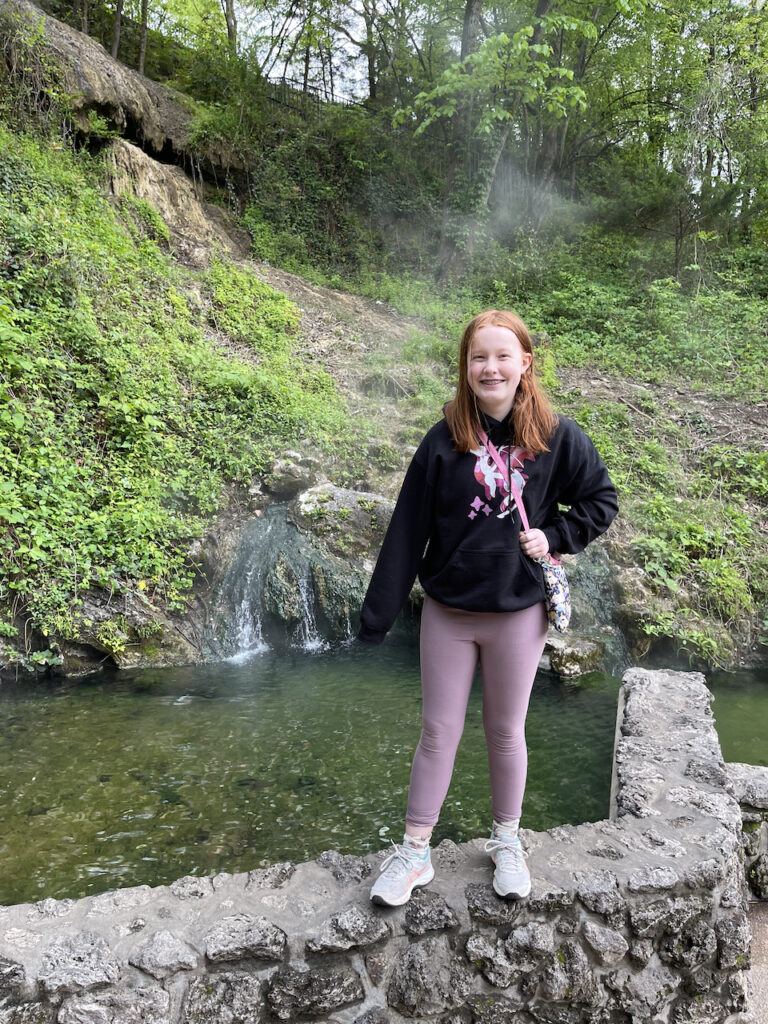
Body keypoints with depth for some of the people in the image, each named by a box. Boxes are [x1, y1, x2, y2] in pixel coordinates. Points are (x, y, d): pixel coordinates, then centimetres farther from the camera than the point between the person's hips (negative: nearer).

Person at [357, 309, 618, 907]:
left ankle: (506, 842, 38)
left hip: (517, 614, 0)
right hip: (447, 614, 0)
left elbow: (601, 500, 6)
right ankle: (415, 854, 26)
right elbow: (408, 530, -5)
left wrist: (553, 537, -11)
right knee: (438, 734, 10)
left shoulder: (556, 437, -6)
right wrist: (379, 612, -4)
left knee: (507, 733, 16)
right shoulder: (445, 440, -6)